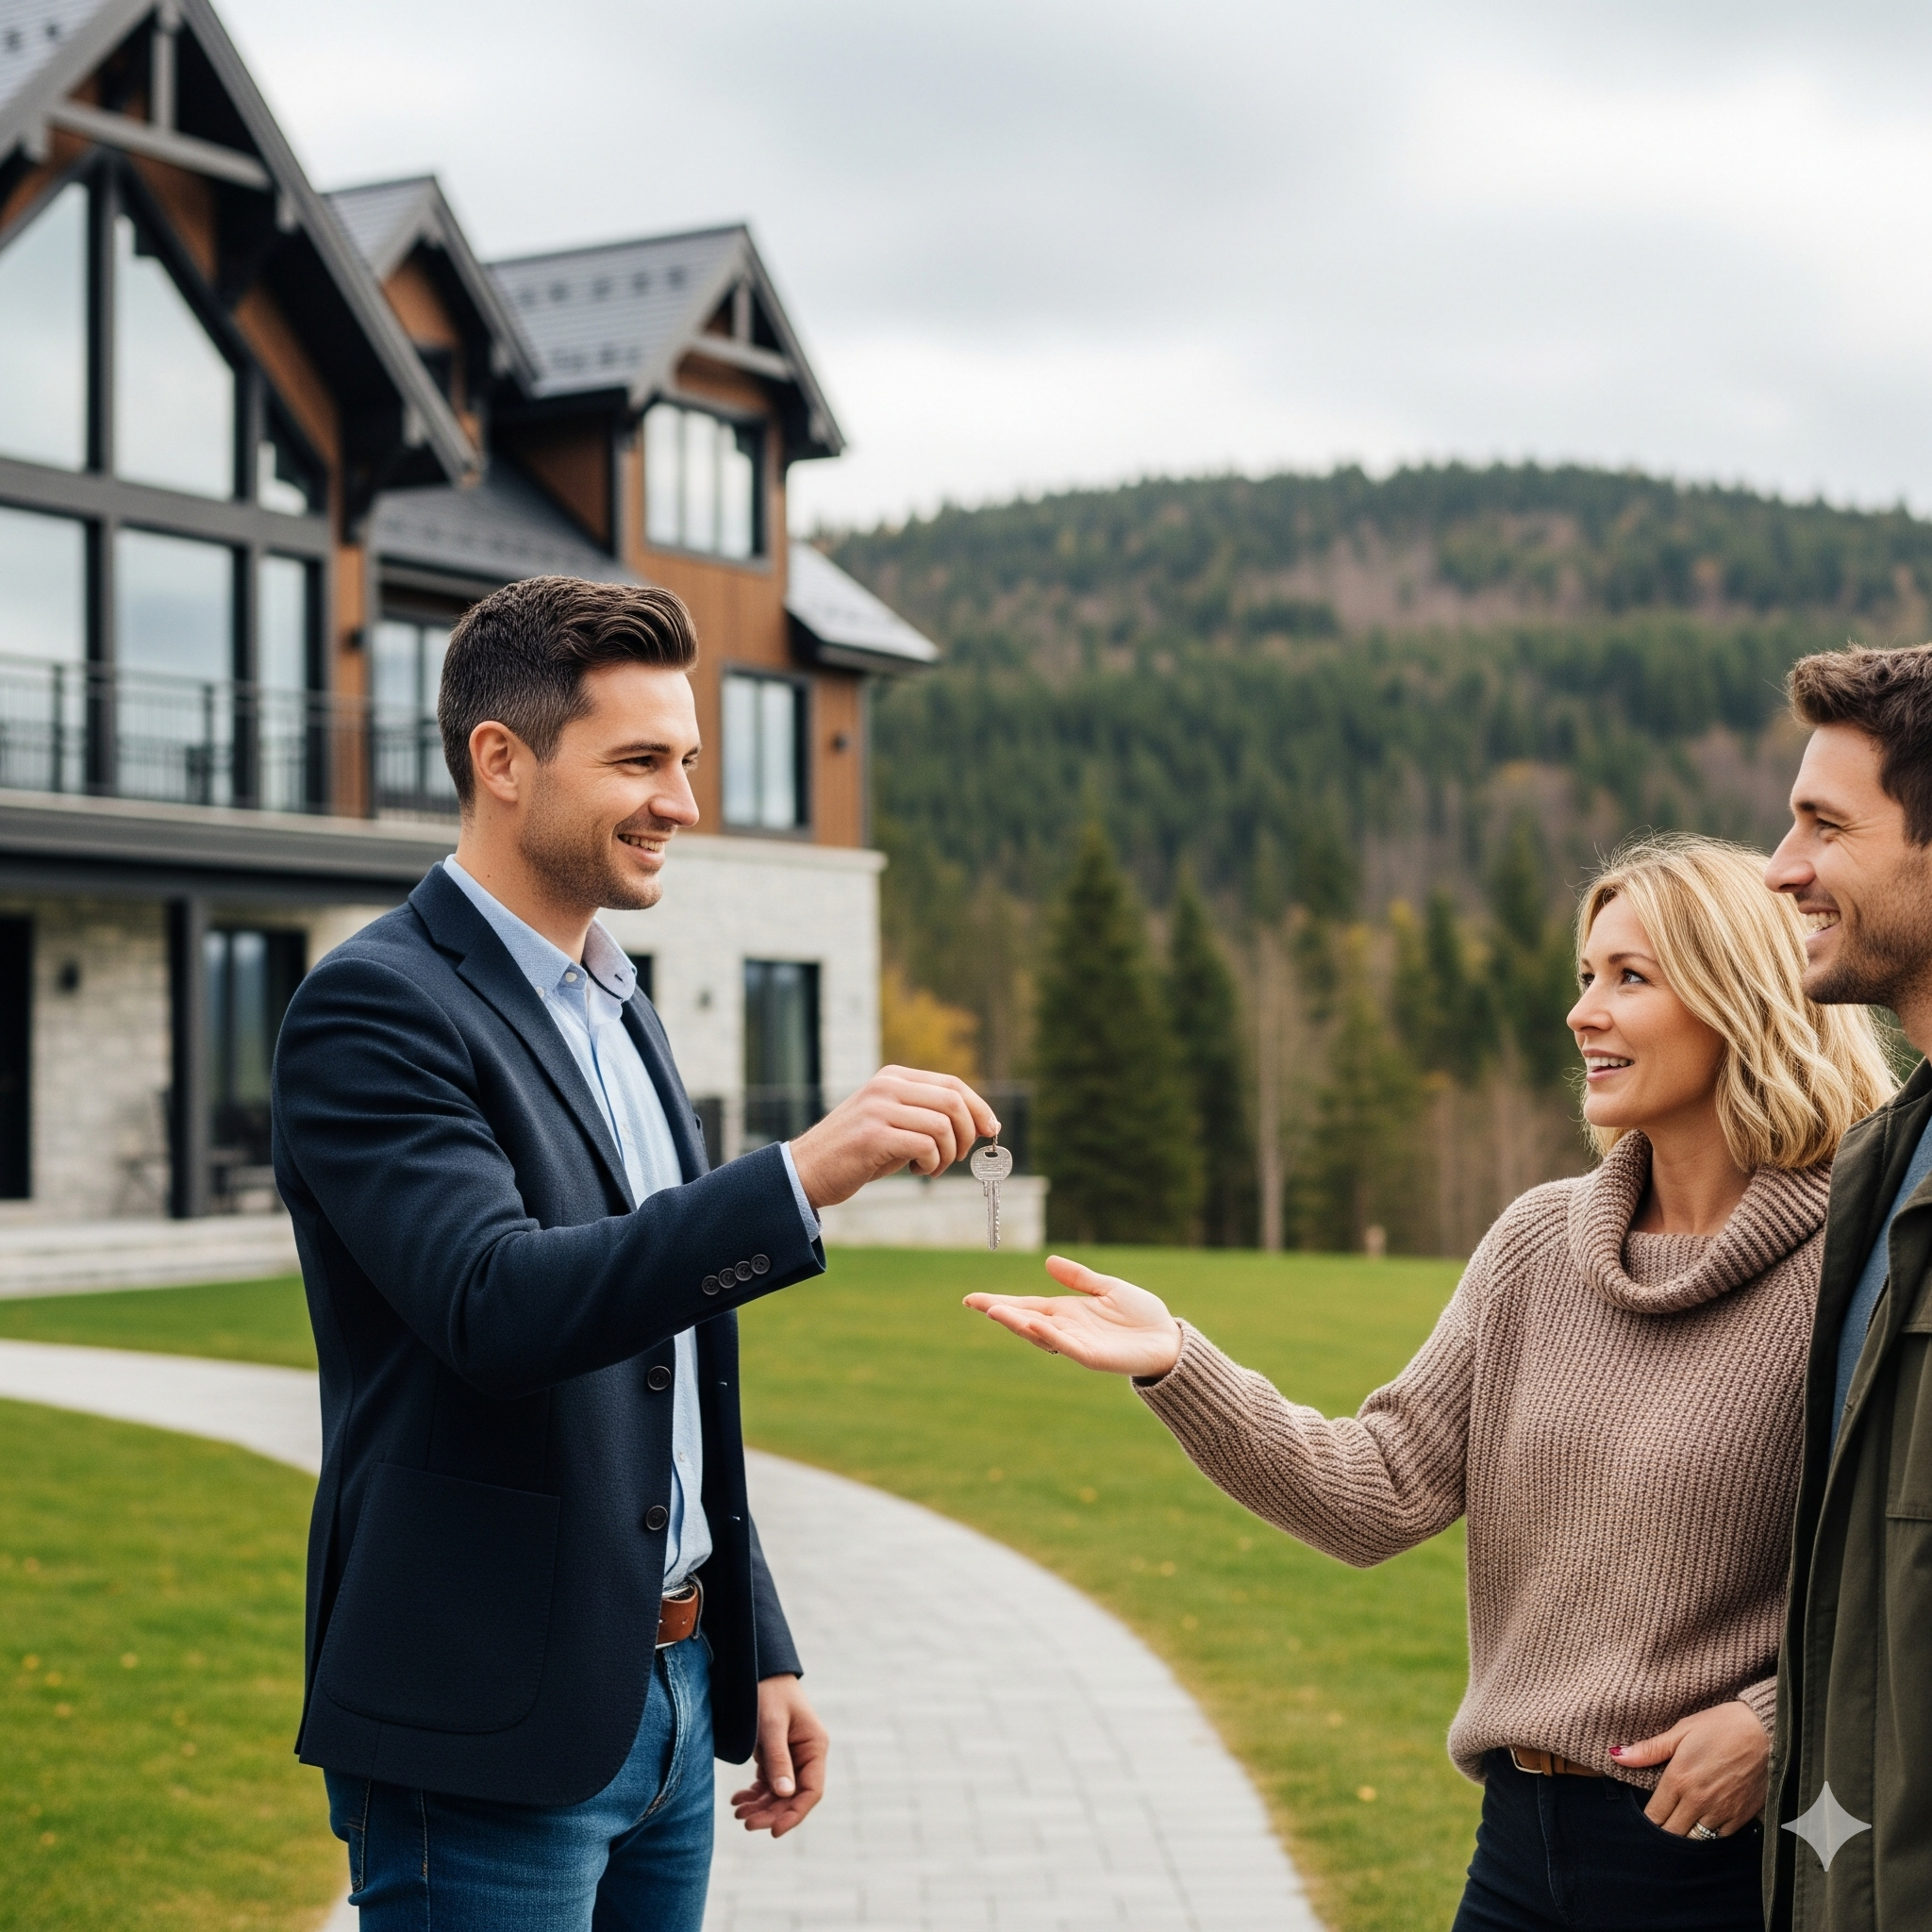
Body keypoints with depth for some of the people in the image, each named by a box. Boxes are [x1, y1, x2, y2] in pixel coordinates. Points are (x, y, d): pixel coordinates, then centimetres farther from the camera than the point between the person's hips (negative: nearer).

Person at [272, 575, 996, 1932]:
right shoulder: (376, 1008, -12)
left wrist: (757, 1661, 17)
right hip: (488, 1734, -8)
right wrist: (804, 1175, -33)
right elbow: (496, 1308, -27)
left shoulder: (619, 1013, 15)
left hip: (667, 1698, 8)